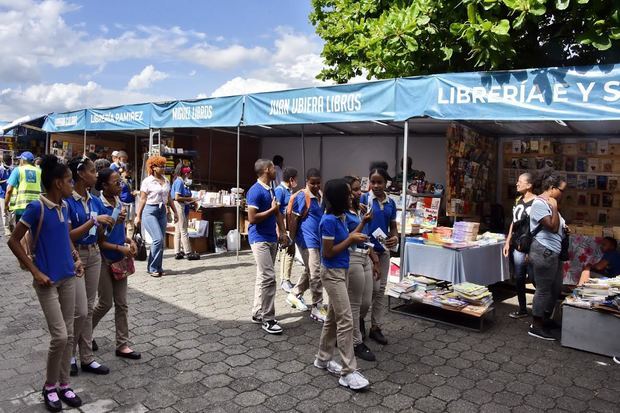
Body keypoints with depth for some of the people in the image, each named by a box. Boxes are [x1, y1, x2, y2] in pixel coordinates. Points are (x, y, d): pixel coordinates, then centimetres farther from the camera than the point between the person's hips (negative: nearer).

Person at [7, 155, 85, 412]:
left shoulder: (64, 206, 5)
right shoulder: (36, 207, -15)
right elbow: (13, 241, -12)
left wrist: (76, 258, 6)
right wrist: (35, 272, -13)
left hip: (68, 277, 7)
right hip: (48, 281, -7)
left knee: (69, 335, 11)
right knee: (60, 336, -7)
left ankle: (64, 384, 26)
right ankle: (49, 386, 17)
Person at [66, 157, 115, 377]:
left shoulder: (95, 201, 5)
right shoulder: (67, 201, -14)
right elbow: (69, 236, -18)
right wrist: (94, 221, -23)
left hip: (94, 255, 6)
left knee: (89, 309, 11)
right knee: (80, 311, -4)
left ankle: (87, 358, 20)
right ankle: (69, 354, 21)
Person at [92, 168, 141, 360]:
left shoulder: (119, 204, 4)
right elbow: (99, 241, -16)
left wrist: (130, 241, -2)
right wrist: (120, 248, -22)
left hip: (119, 260, 7)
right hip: (104, 260, -6)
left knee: (121, 304, 8)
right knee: (105, 303, 6)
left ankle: (122, 344, 17)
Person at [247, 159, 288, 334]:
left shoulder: (271, 190, 12)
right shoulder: (255, 191, -16)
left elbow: (278, 212, 19)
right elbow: (252, 218, -21)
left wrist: (282, 232, 8)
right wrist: (272, 209, -12)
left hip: (271, 238, 9)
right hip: (260, 239, -9)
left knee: (263, 277, 13)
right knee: (268, 277, -10)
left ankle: (258, 313, 22)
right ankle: (267, 319, -2)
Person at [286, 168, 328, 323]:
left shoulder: (320, 195, 10)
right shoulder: (302, 197, -14)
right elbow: (294, 219, -12)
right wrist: (293, 239, -10)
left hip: (318, 239, 8)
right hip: (308, 240, -8)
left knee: (310, 271, 18)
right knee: (316, 273, -5)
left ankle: (295, 294, 35)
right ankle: (317, 307, 4)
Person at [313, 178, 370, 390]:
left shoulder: (340, 217, 6)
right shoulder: (329, 220, -21)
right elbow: (328, 252, -20)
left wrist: (362, 224, 10)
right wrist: (350, 240, -15)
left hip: (340, 271, 10)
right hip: (332, 273, -10)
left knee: (333, 317, 17)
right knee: (346, 321, -8)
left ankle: (323, 358, 31)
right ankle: (348, 372, -1)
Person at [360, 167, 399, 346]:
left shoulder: (391, 203, 6)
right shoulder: (364, 199, -8)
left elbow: (393, 226, 11)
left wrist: (395, 238, -9)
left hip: (383, 249, 5)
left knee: (381, 289, 9)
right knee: (373, 288, -4)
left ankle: (376, 327, 20)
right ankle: (360, 316, 19)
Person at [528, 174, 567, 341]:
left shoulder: (549, 203, 16)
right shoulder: (539, 203, -16)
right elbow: (552, 227, -23)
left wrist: (564, 228, 12)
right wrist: (554, 207, -16)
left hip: (553, 253, 11)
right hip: (544, 252, -11)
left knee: (555, 288, 18)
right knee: (543, 290, -5)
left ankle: (546, 319, 32)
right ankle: (536, 326, 4)